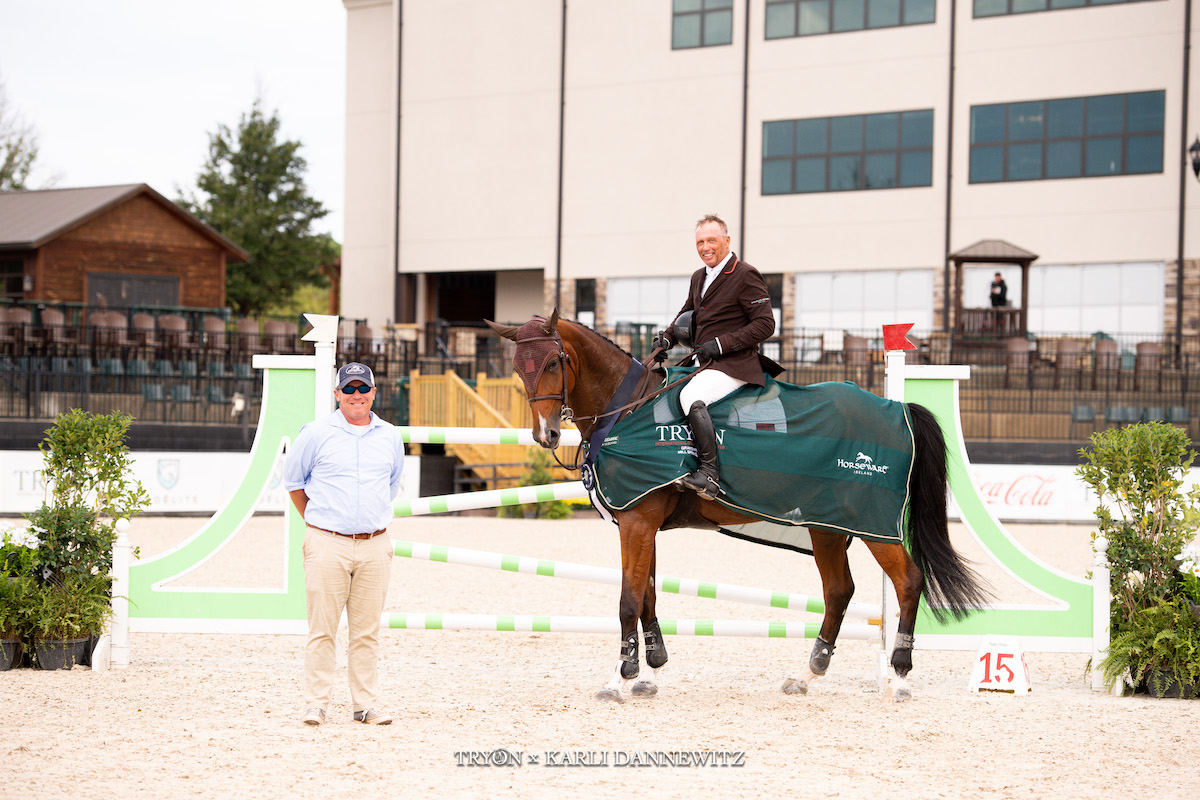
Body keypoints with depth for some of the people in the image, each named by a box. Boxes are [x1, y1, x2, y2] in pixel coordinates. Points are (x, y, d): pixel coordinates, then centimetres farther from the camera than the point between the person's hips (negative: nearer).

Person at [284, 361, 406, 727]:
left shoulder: (391, 437, 10)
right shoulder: (316, 434, 0)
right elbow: (293, 481, 11)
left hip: (374, 546, 3)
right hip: (327, 545, -3)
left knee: (367, 630, 6)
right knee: (322, 627, -3)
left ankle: (367, 704, 12)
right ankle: (315, 703, 3)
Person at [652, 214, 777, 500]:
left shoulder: (746, 275, -9)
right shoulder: (699, 277, 17)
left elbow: (765, 324, -13)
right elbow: (687, 315, 31)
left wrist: (721, 344, -19)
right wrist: (667, 337, 10)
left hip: (733, 365, -10)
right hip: (703, 364, 10)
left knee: (691, 397, -31)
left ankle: (710, 474, -33)